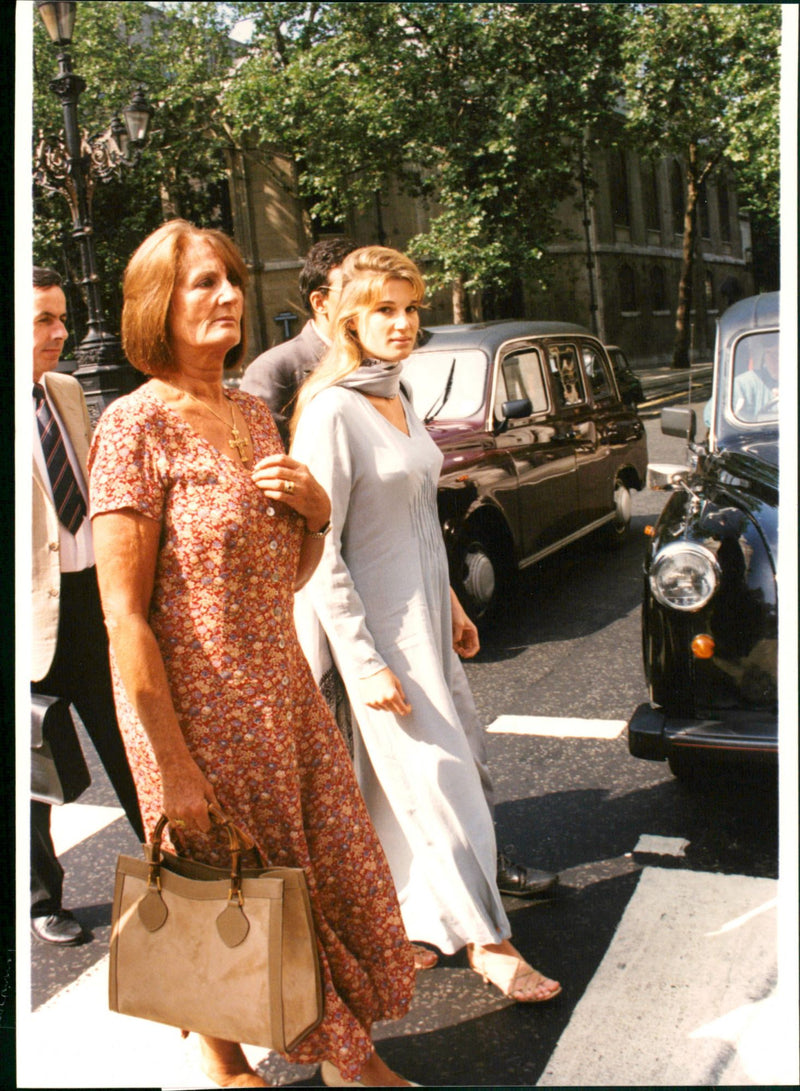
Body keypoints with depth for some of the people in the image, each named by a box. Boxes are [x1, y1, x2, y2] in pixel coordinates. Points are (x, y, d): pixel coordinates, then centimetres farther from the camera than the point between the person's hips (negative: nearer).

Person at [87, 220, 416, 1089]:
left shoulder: (253, 416, 9)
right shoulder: (135, 425, -14)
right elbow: (124, 613, -17)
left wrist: (315, 509, -6)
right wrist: (171, 763, -18)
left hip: (283, 693, 7)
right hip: (201, 714, -7)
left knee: (336, 871, 15)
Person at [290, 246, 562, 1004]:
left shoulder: (399, 400, 9)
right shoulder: (333, 412, -18)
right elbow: (318, 553, -20)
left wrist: (450, 606, 19)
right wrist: (366, 663, -21)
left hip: (423, 616, 8)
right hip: (378, 629, -8)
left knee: (403, 780, 18)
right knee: (435, 778, 1)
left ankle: (415, 922, 35)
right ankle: (484, 939, 15)